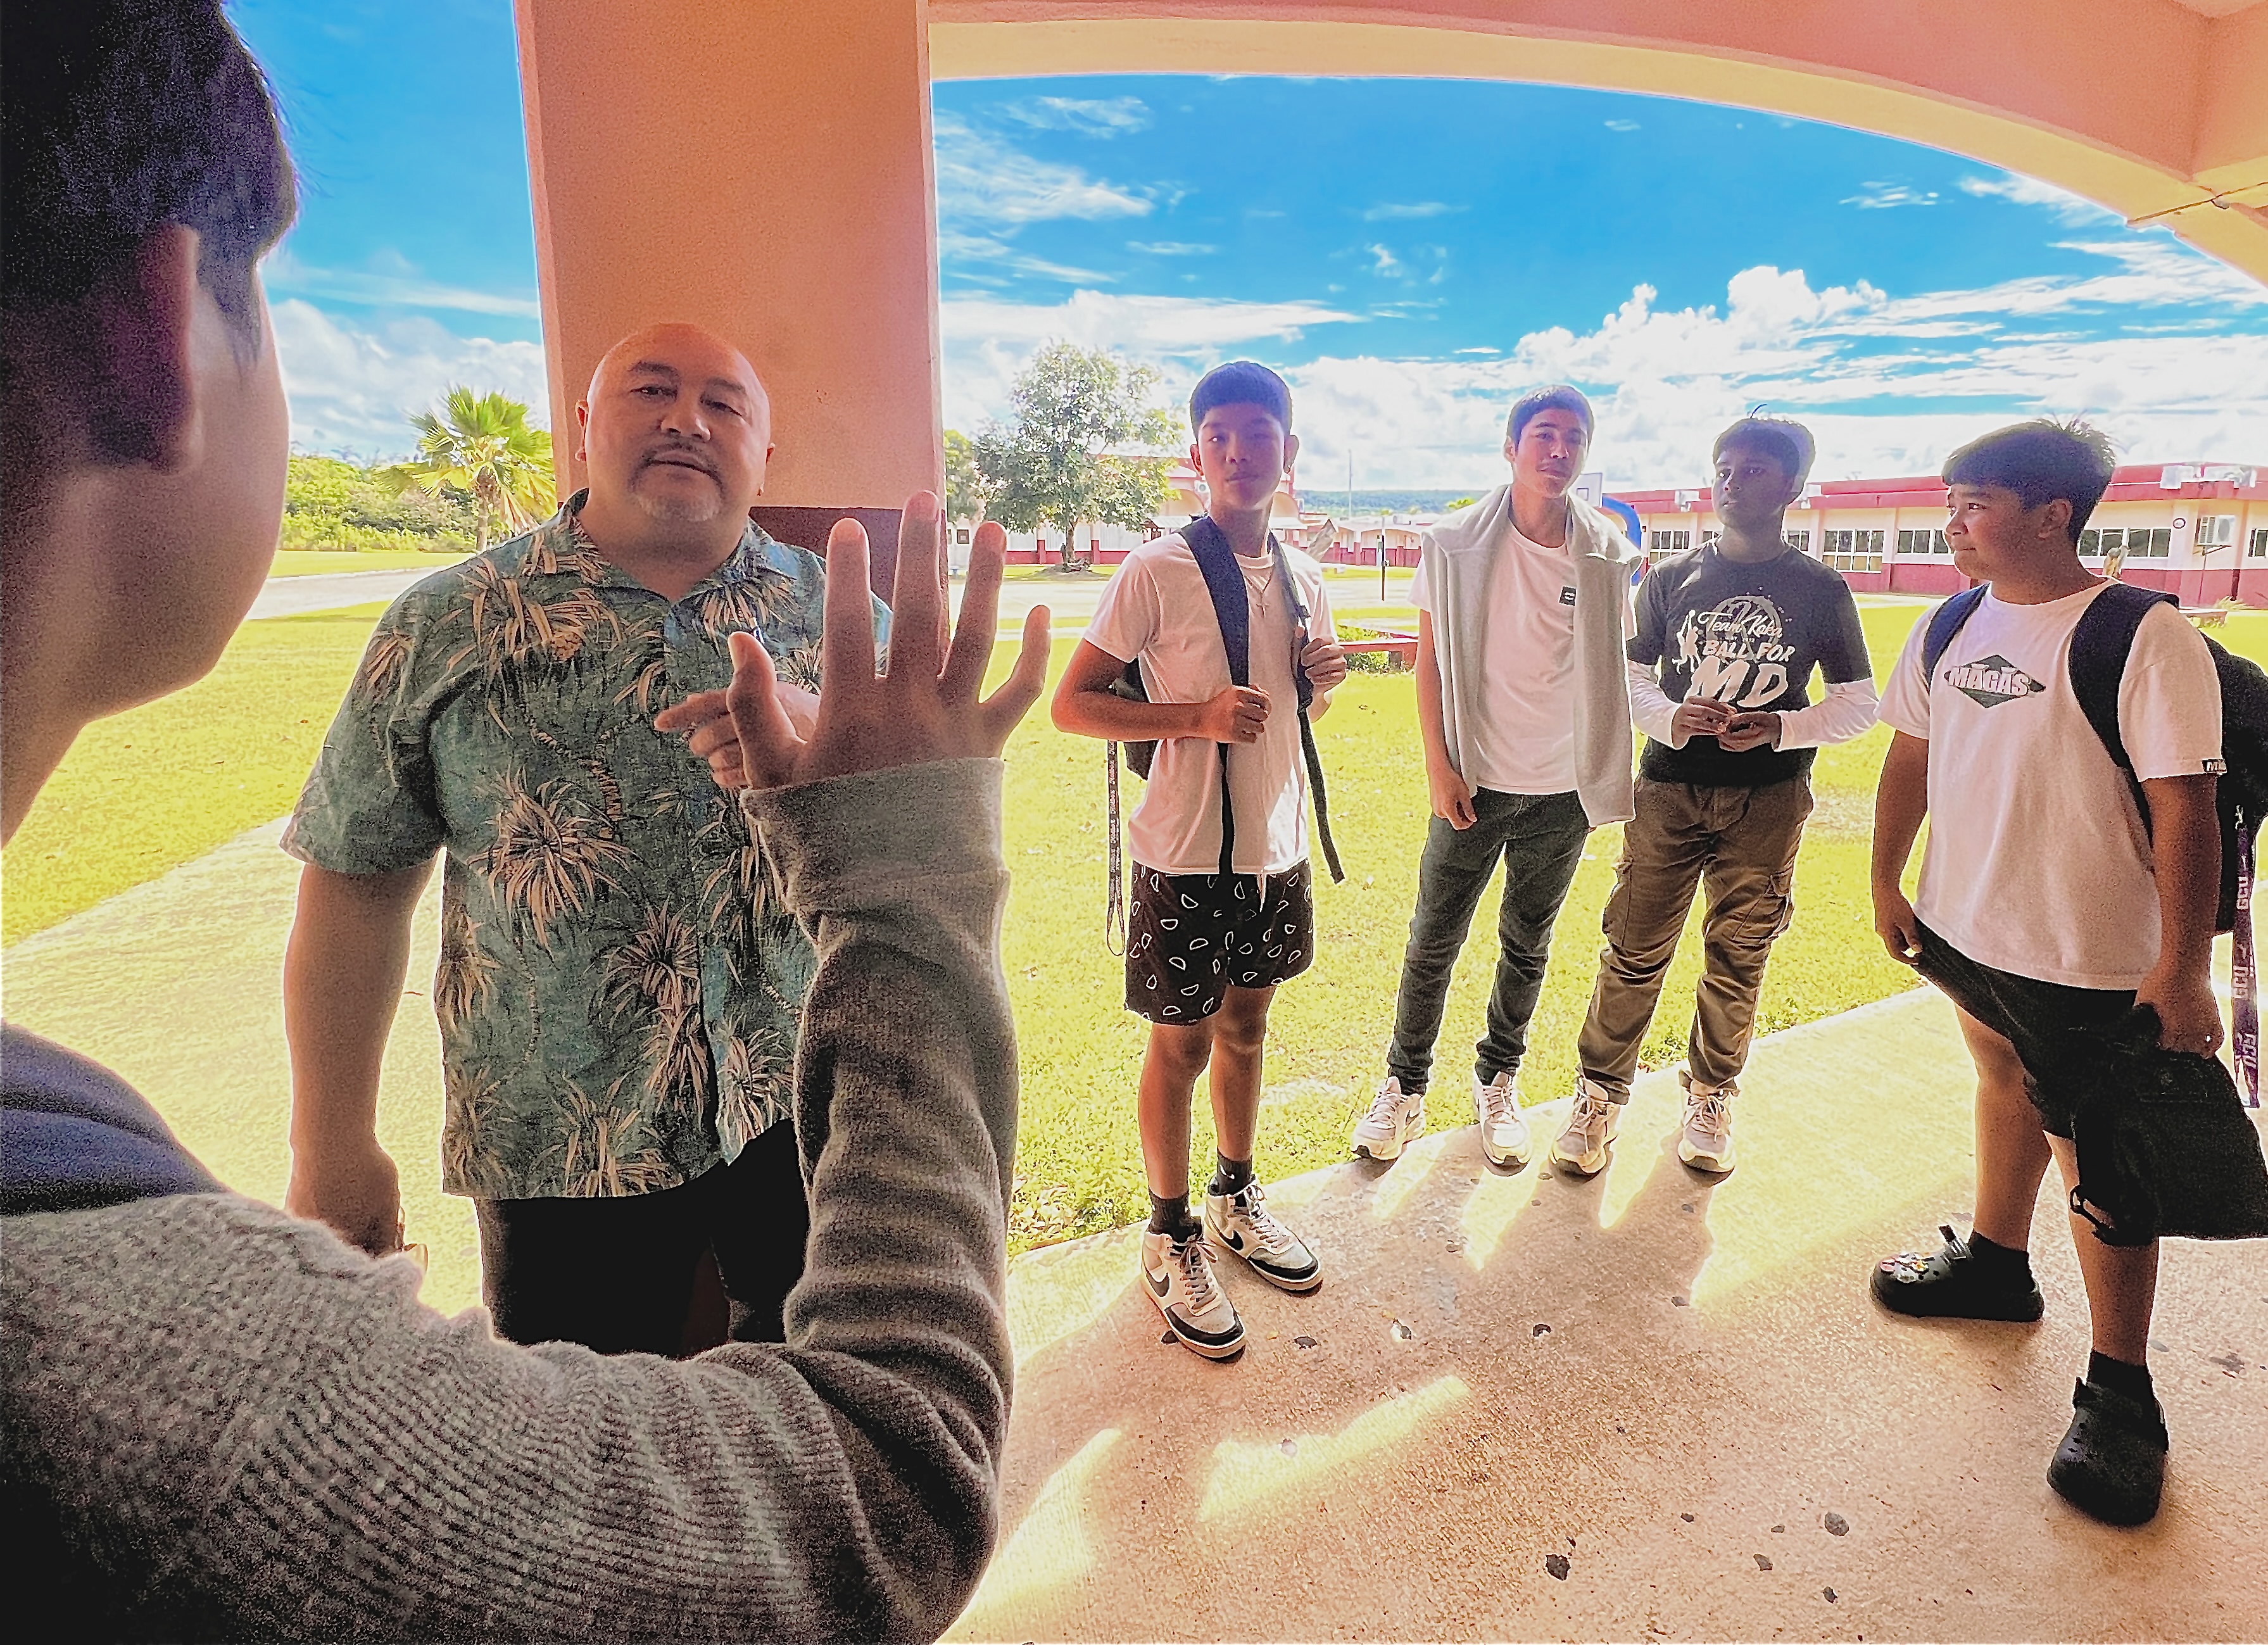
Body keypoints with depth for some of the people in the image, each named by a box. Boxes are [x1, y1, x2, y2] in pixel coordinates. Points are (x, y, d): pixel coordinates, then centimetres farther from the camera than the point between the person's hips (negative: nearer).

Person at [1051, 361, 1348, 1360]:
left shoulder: (1303, 578, 7)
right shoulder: (1157, 571, -12)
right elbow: (1071, 703, -13)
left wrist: (1323, 682, -3)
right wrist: (1196, 715, -25)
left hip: (1276, 845, 6)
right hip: (1186, 854, -6)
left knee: (1246, 1026, 19)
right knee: (1182, 1043, 7)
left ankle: (1236, 1201, 39)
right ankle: (1172, 1238, 26)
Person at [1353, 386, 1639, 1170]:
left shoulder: (1607, 553, -2)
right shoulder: (1455, 544, -7)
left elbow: (1612, 666, 8)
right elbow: (1429, 658, -2)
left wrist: (1609, 779, 5)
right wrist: (1438, 764, -7)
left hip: (1561, 789, 2)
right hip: (1474, 782, -2)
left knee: (1527, 946, 15)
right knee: (1433, 942, 6)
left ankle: (1498, 1083, 34)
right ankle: (1404, 1088, 24)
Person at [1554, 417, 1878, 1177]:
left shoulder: (1821, 589, 3)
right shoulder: (1671, 578, 6)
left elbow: (1859, 700, 6)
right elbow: (1629, 675, 8)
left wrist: (1782, 728, -13)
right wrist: (1669, 718, -13)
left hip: (1767, 799, 0)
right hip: (1668, 790, 0)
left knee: (1738, 958, 8)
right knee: (1635, 950, -1)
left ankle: (1711, 1097, 28)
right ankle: (1599, 1094, 13)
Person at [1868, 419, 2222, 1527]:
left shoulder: (2145, 642, -18)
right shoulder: (1950, 630, 1)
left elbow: (2184, 807, -18)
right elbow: (1910, 758, 11)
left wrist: (2182, 967, -18)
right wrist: (1886, 883, 12)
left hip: (2090, 962, -6)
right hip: (1963, 931, 6)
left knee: (2097, 1163, 5)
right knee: (2003, 1087, 24)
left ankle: (2119, 1393, 21)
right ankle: (1996, 1265, 45)